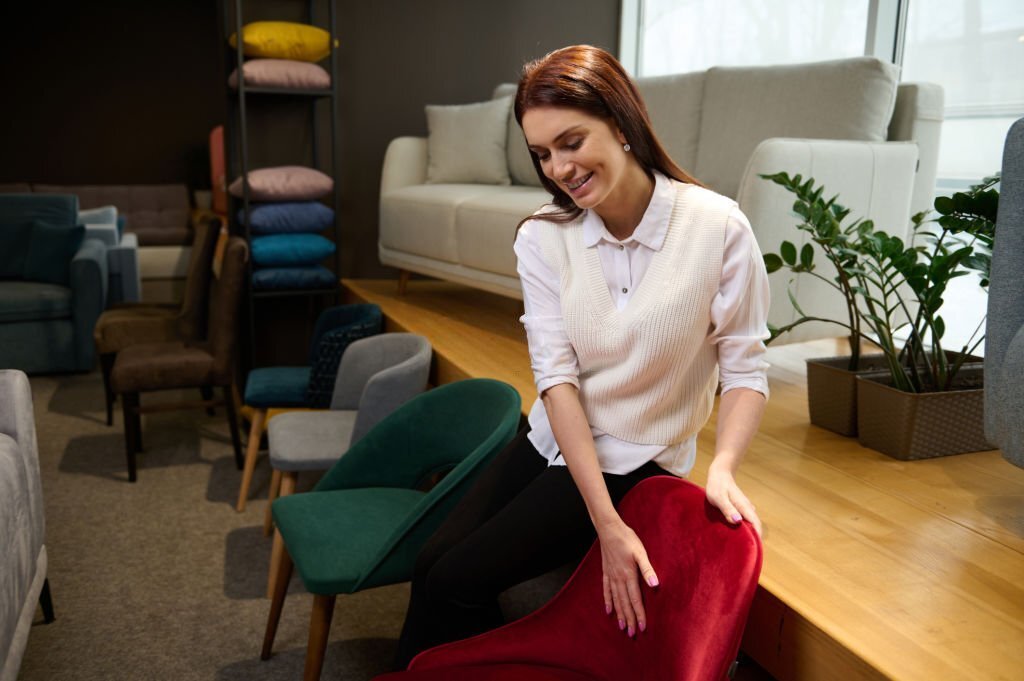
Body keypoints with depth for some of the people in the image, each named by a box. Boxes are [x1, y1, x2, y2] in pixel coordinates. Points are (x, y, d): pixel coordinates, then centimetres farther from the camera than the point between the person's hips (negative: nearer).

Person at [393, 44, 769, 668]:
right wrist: (607, 524, -24)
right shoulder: (542, 237, -8)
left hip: (634, 462, -3)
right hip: (552, 440, 4)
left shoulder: (718, 228, -18)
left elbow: (745, 367, -11)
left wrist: (723, 468, -29)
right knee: (432, 561, -10)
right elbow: (556, 375, -16)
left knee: (456, 581, -11)